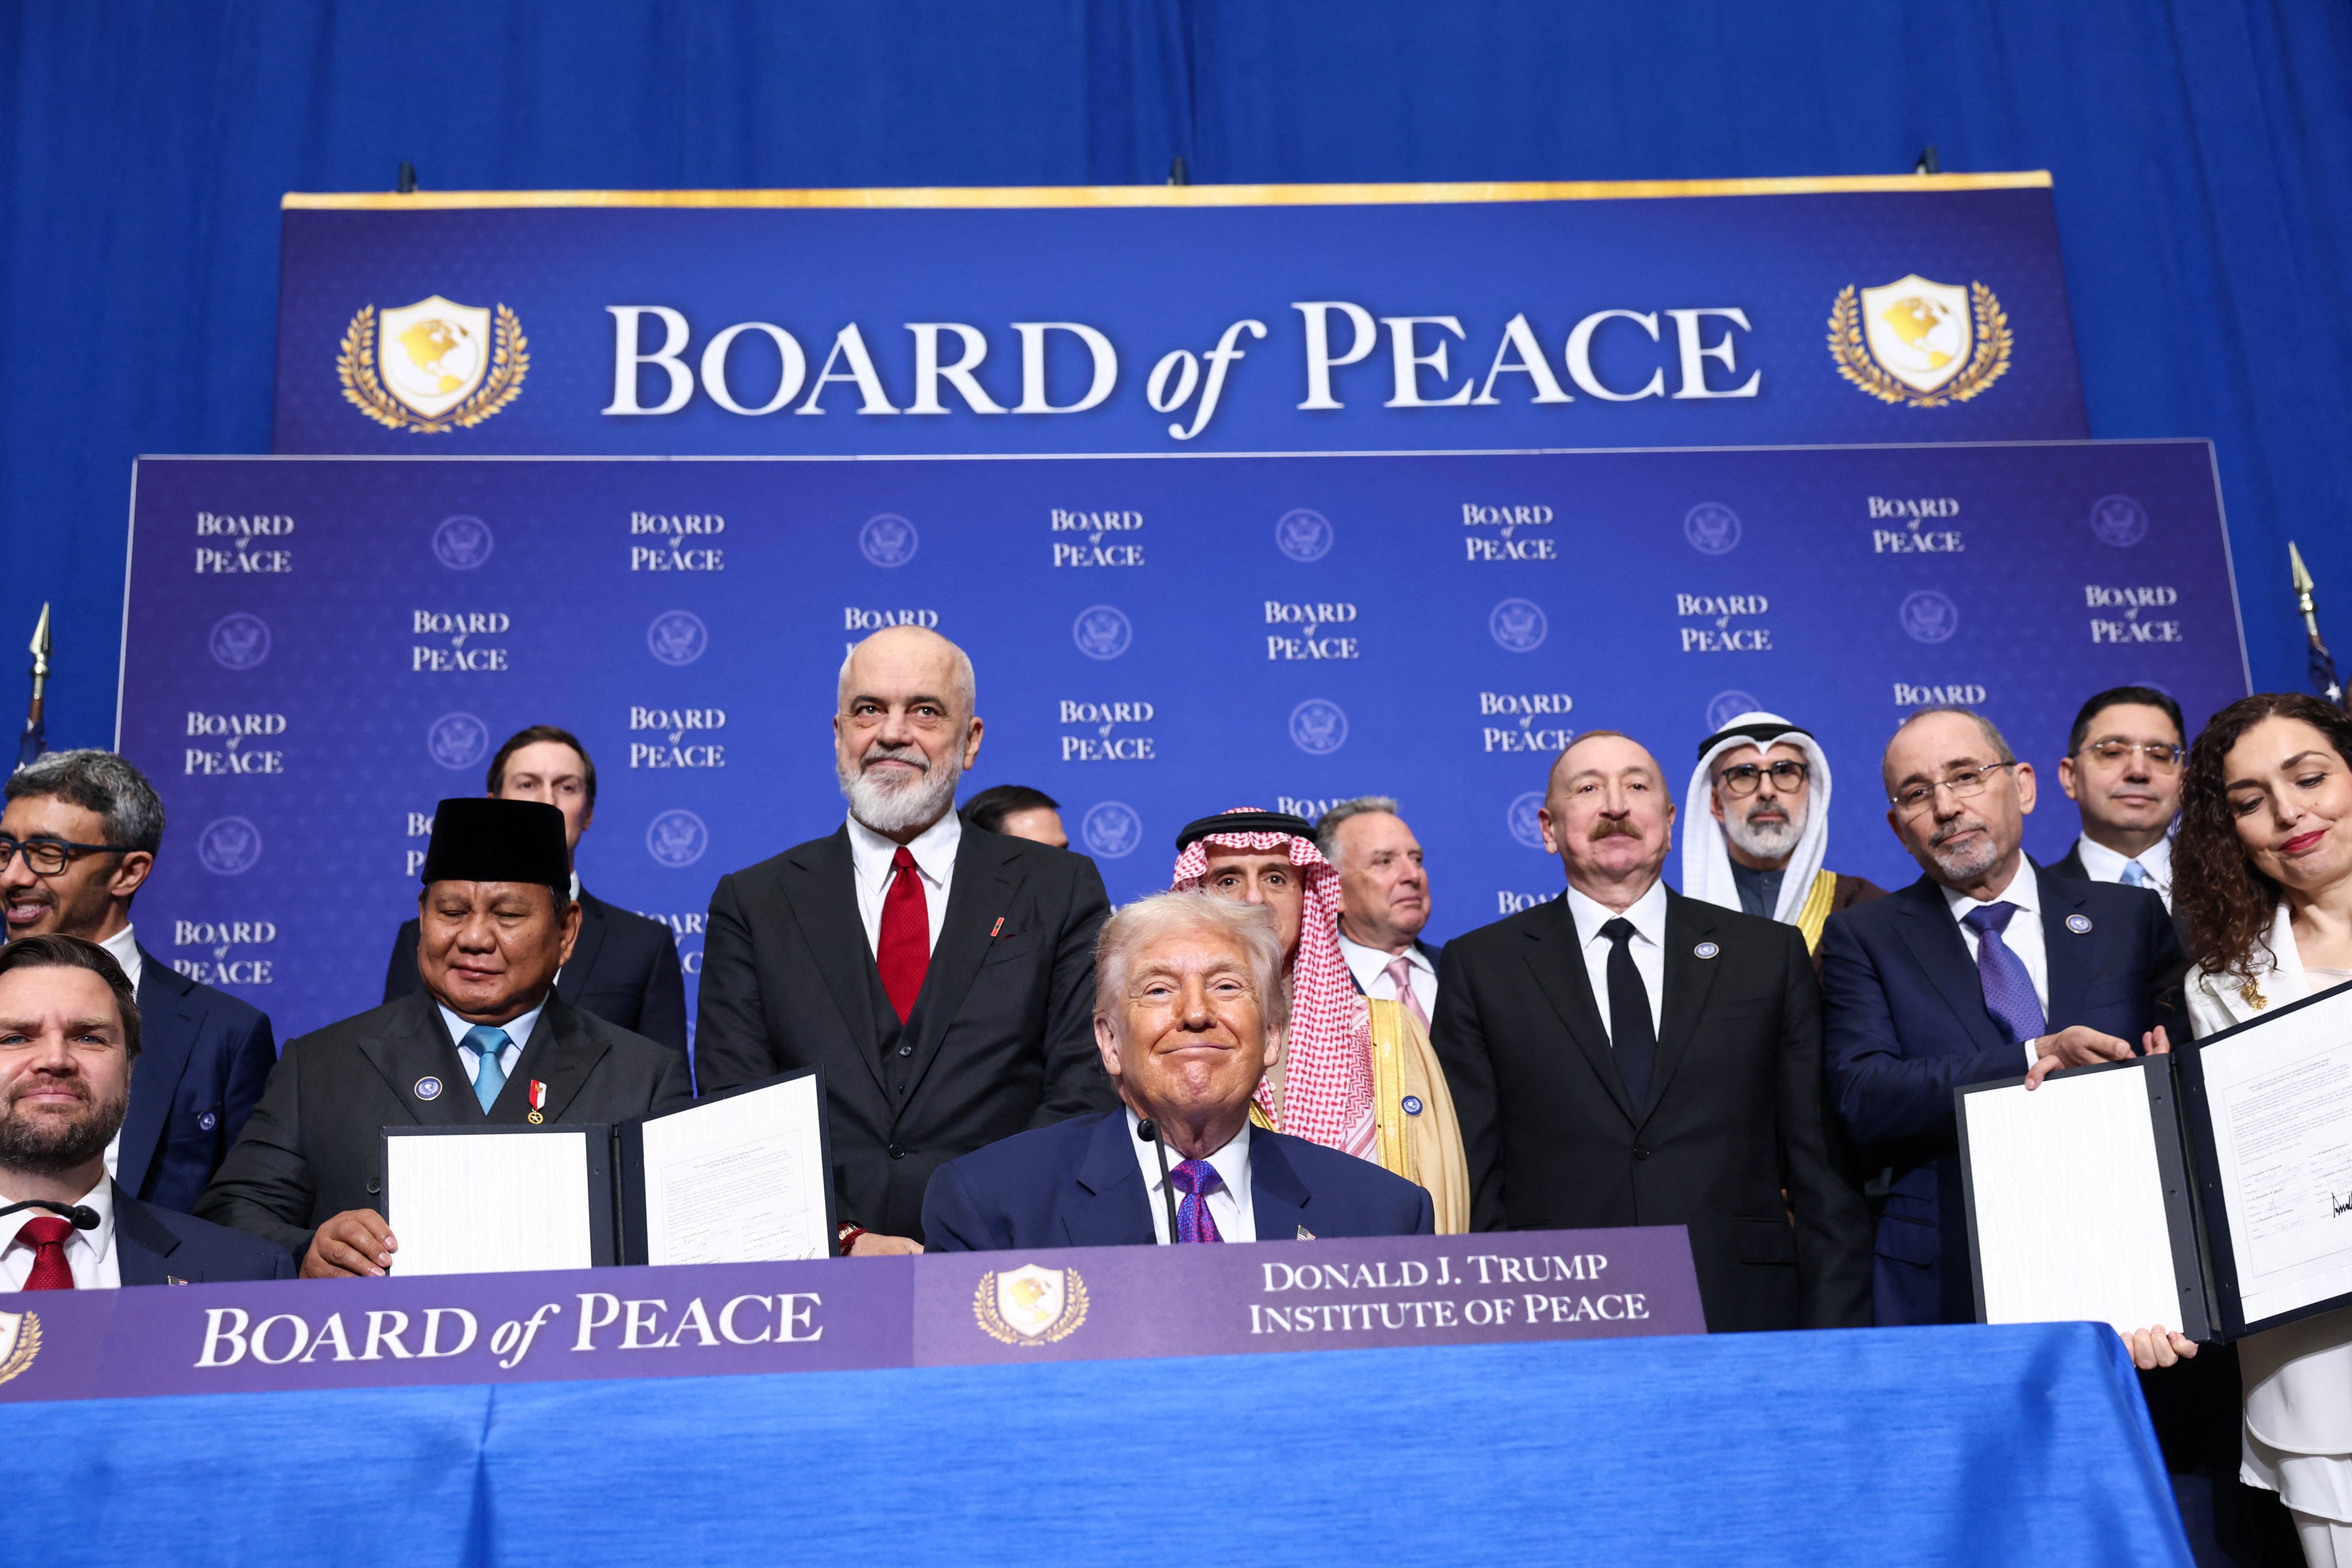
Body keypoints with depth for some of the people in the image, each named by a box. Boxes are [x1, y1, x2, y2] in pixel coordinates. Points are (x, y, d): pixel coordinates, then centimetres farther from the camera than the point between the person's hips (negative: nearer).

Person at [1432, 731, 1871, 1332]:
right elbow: (1471, 1182, 4)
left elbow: (1823, 1174, 7)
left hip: (1746, 1320, 1)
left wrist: (1833, 1350, 0)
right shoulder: (1480, 967, 7)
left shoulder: (1772, 955, 10)